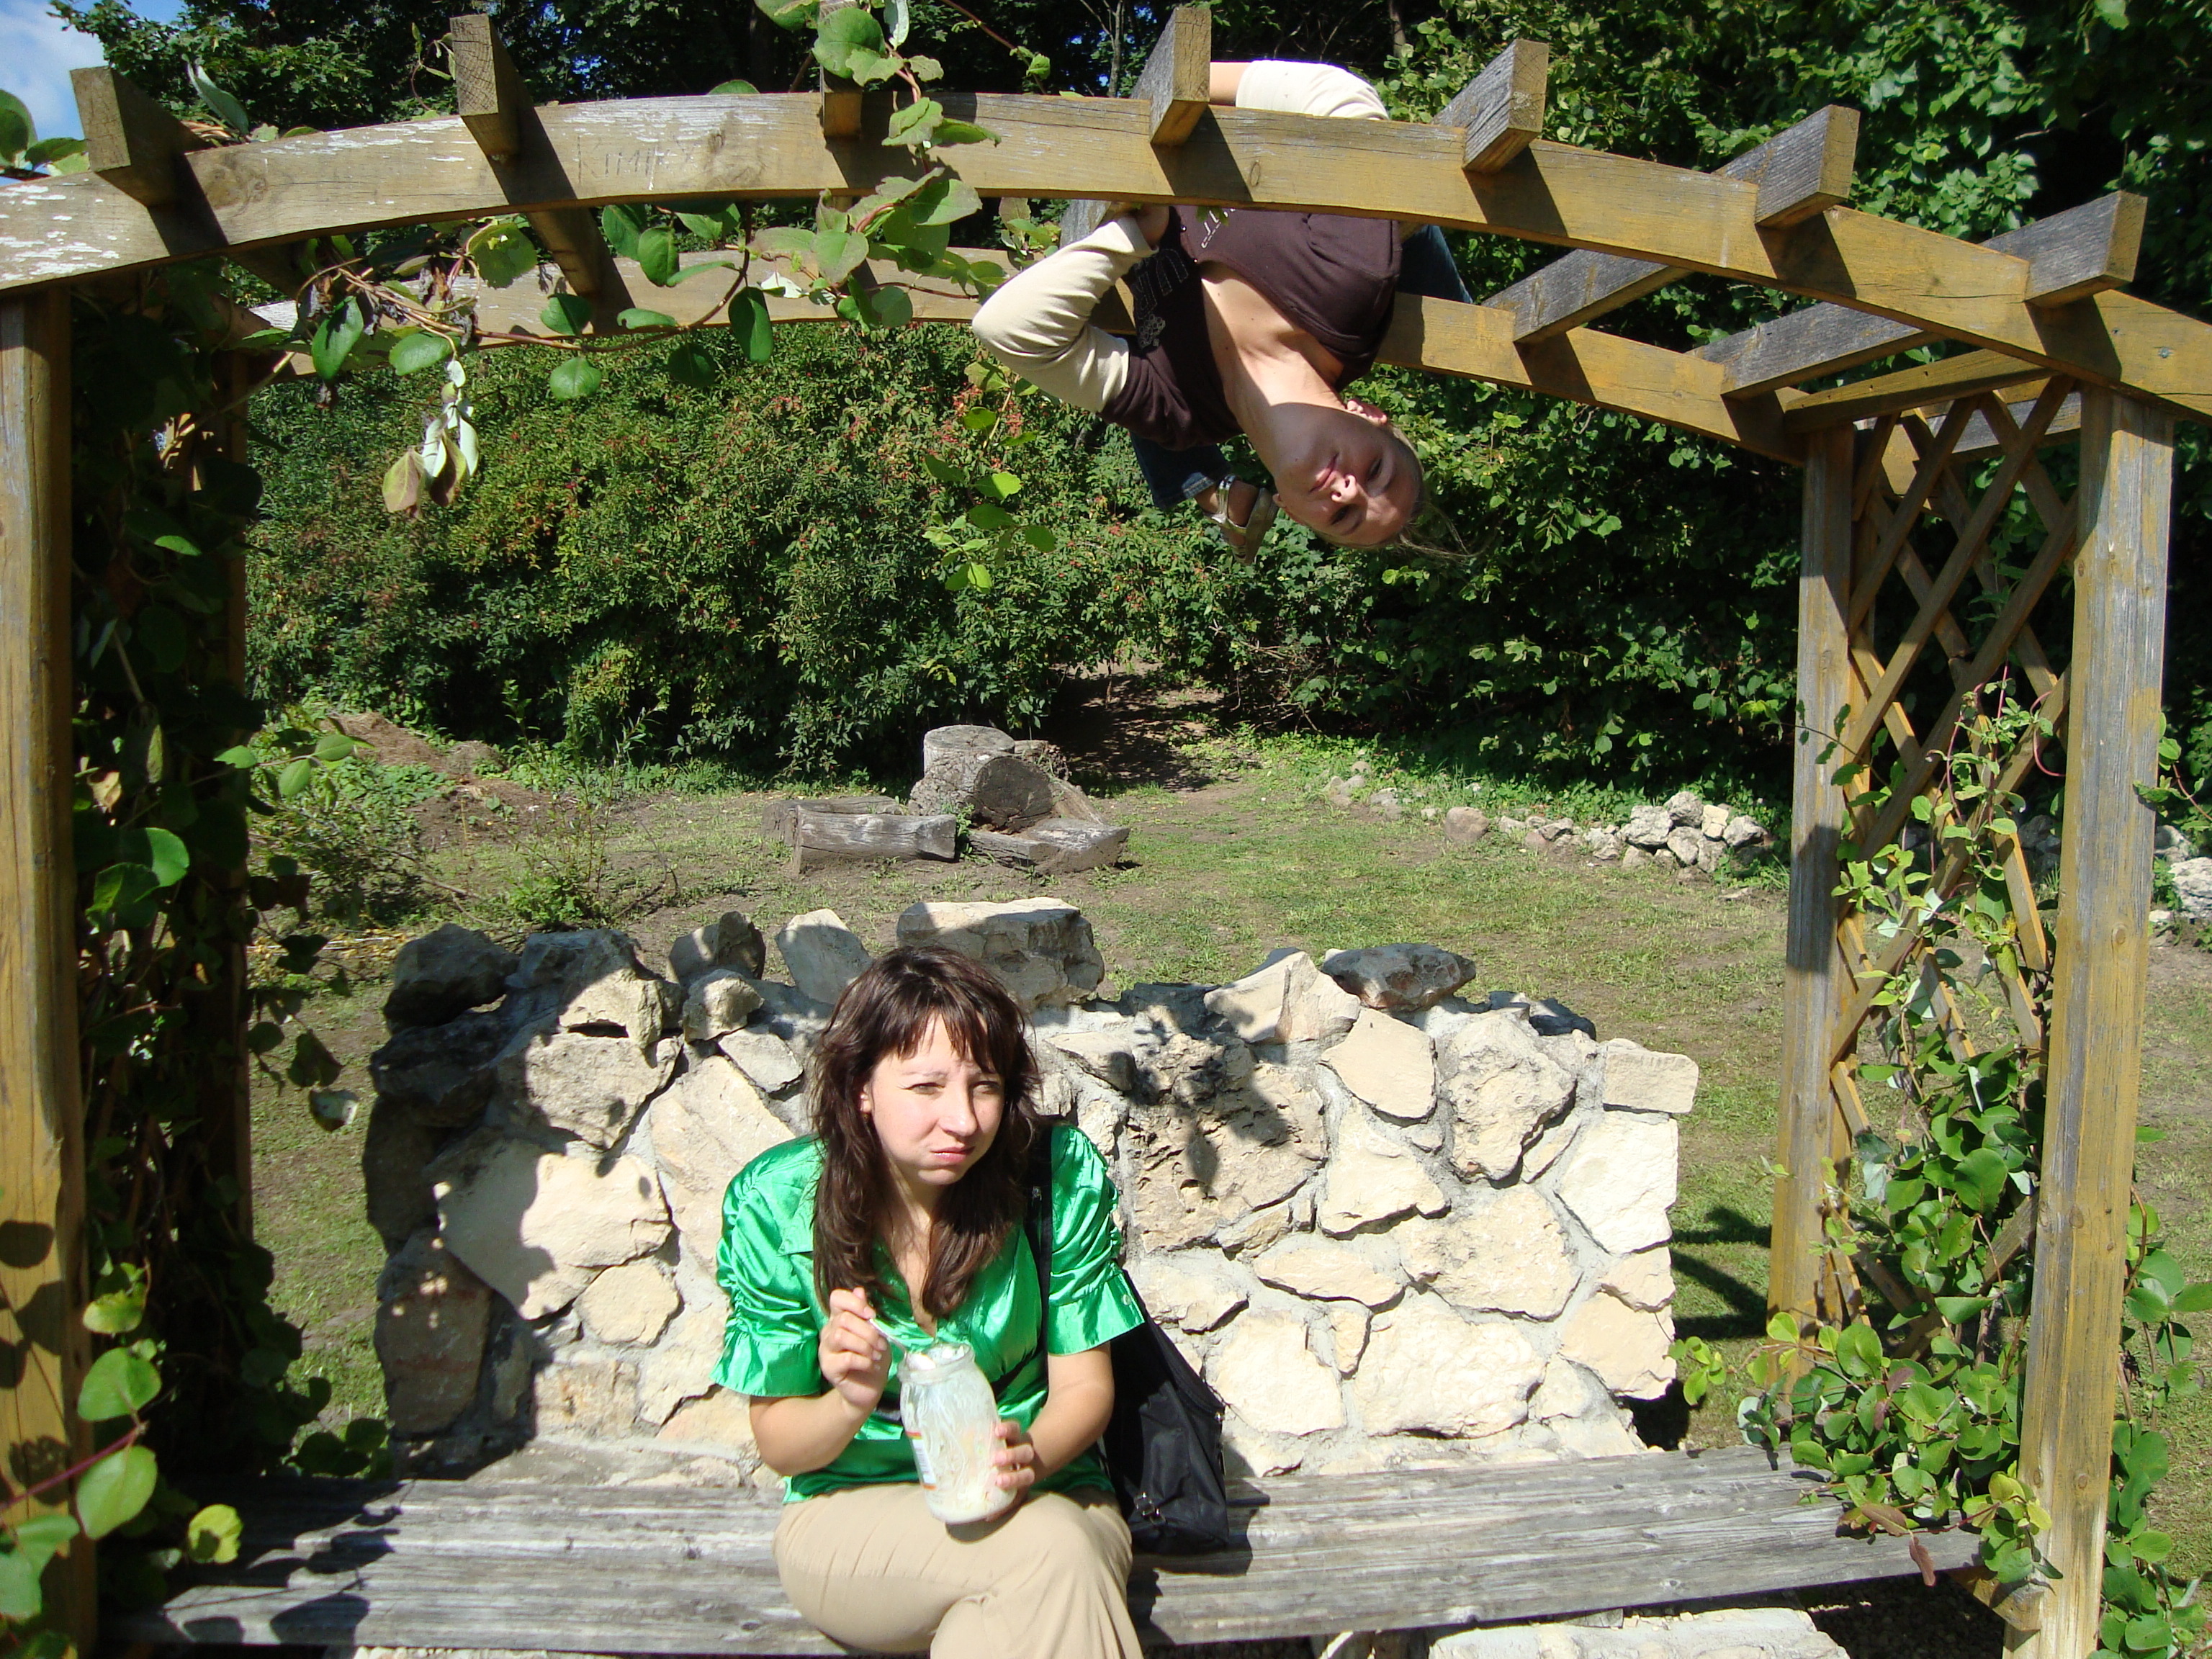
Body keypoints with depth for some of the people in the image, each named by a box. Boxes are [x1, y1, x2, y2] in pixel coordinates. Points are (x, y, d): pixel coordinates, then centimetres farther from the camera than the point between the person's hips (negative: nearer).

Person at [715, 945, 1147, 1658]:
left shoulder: (1060, 1177, -11)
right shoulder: (774, 1205, -12)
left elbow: (1084, 1388, -4)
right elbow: (778, 1444, -4)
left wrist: (1029, 1455, -26)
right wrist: (851, 1404, -26)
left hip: (1041, 1491, 2)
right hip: (850, 1512, -1)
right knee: (1050, 1557, -31)